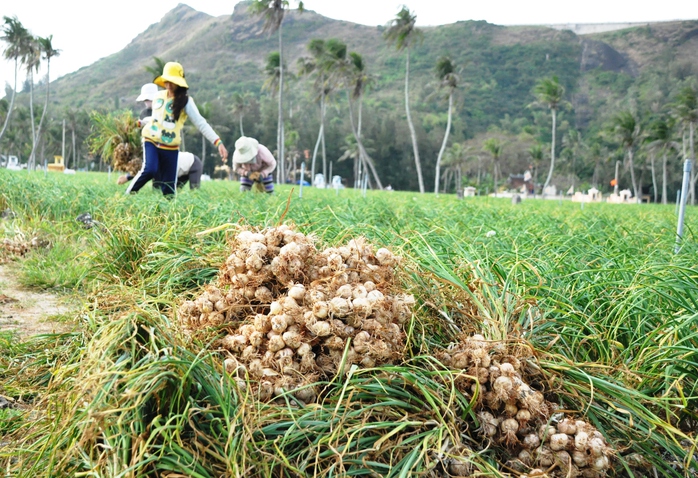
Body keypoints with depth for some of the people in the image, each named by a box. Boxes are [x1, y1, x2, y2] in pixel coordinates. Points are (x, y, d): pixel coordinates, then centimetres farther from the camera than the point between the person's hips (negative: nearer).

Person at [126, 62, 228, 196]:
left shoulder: (185, 101, -8)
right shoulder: (158, 96, 5)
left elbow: (201, 123, -17)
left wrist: (218, 142, -28)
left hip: (170, 148, -2)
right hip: (151, 142, 2)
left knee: (169, 185, -1)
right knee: (149, 170, -25)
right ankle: (128, 195, -8)